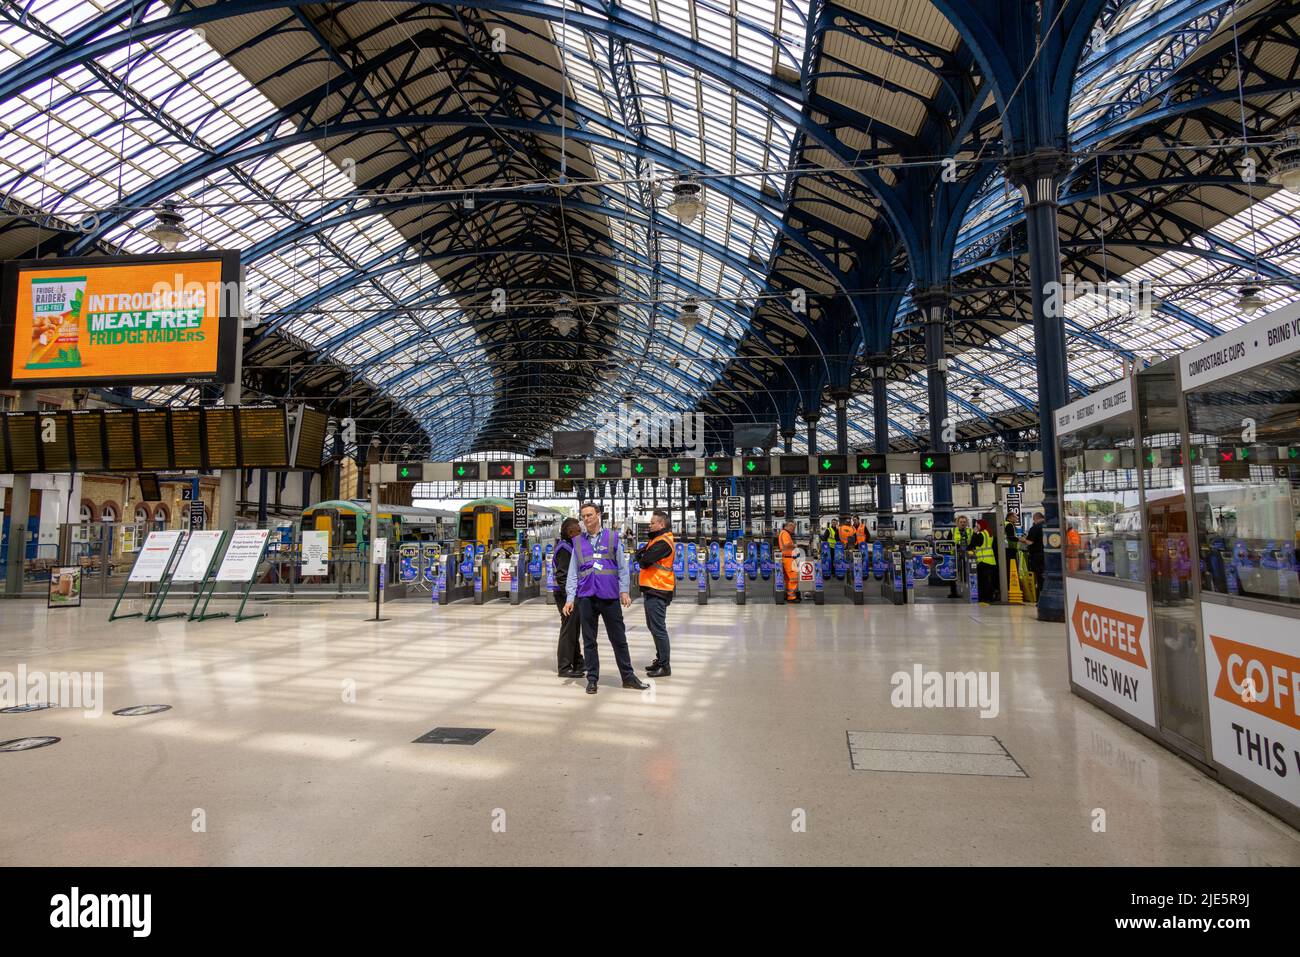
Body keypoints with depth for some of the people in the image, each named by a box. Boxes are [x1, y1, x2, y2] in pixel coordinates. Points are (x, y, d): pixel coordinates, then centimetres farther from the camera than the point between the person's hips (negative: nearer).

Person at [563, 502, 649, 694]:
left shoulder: (612, 537, 6)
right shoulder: (578, 541, 10)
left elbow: (622, 567, 6)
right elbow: (573, 572, 10)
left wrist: (624, 591, -3)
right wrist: (570, 598, 3)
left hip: (610, 596, -1)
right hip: (586, 597, 2)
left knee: (619, 638, 5)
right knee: (589, 640, 7)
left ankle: (628, 677, 16)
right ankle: (592, 679, 16)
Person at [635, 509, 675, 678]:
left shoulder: (663, 543, -16)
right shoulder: (657, 539, 17)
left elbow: (644, 561, -22)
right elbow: (638, 554, 13)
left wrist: (641, 559, -1)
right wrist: (643, 558, -7)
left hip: (657, 591, -11)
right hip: (651, 590, 11)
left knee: (658, 628, -7)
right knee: (653, 626, 18)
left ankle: (664, 666, -2)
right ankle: (660, 659, 29)